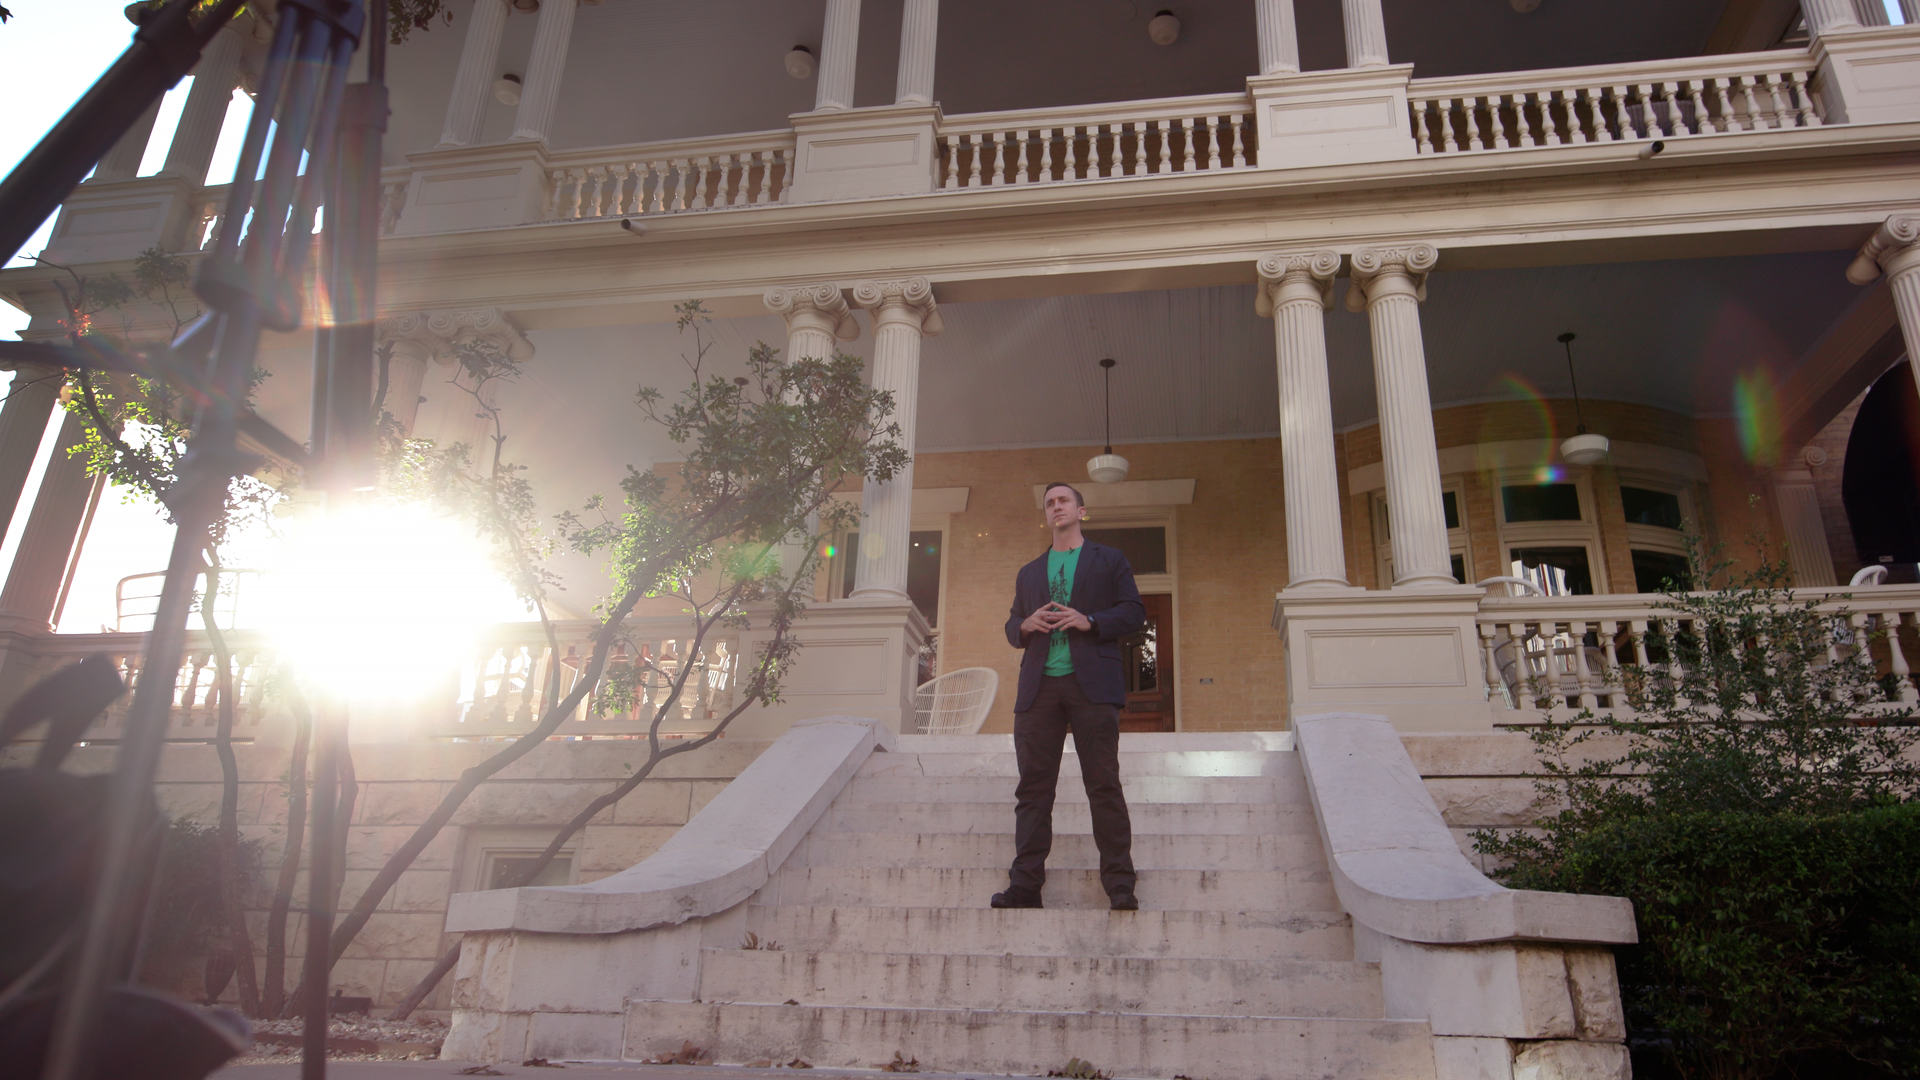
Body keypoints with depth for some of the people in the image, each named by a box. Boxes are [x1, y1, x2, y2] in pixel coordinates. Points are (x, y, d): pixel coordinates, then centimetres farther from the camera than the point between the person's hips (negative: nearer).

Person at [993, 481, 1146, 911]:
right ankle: (1025, 884, -1)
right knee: (1033, 786, -1)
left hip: (1091, 684, -3)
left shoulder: (1110, 561, 15)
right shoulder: (1028, 573, 25)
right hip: (1039, 686, 4)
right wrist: (1025, 625, -1)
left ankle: (1119, 884, -2)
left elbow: (1133, 613, 6)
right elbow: (1012, 626, 23)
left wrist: (1090, 622, -10)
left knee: (1104, 783, -6)